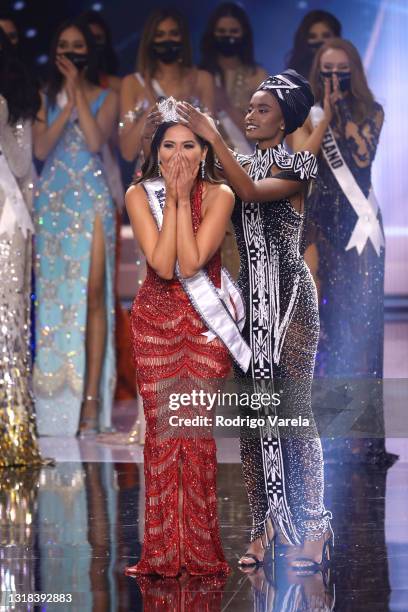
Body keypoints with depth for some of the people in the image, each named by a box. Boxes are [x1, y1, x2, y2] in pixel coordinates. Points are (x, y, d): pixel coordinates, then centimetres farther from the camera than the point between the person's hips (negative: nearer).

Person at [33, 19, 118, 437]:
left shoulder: (105, 98, 7)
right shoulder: (46, 97, 12)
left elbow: (95, 140, -11)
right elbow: (41, 148, -1)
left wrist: (77, 93, -8)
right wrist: (67, 105, -7)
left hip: (92, 199, -2)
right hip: (53, 200, 2)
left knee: (93, 294, -12)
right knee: (54, 292, -2)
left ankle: (92, 396, -16)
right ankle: (57, 393, 3)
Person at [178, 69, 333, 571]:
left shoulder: (297, 165, -1)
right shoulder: (240, 166, 15)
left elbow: (253, 192, -19)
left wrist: (213, 138, -20)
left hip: (288, 297, -5)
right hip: (248, 298, 5)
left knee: (293, 408, -8)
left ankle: (312, 528, -3)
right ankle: (264, 526, 5)